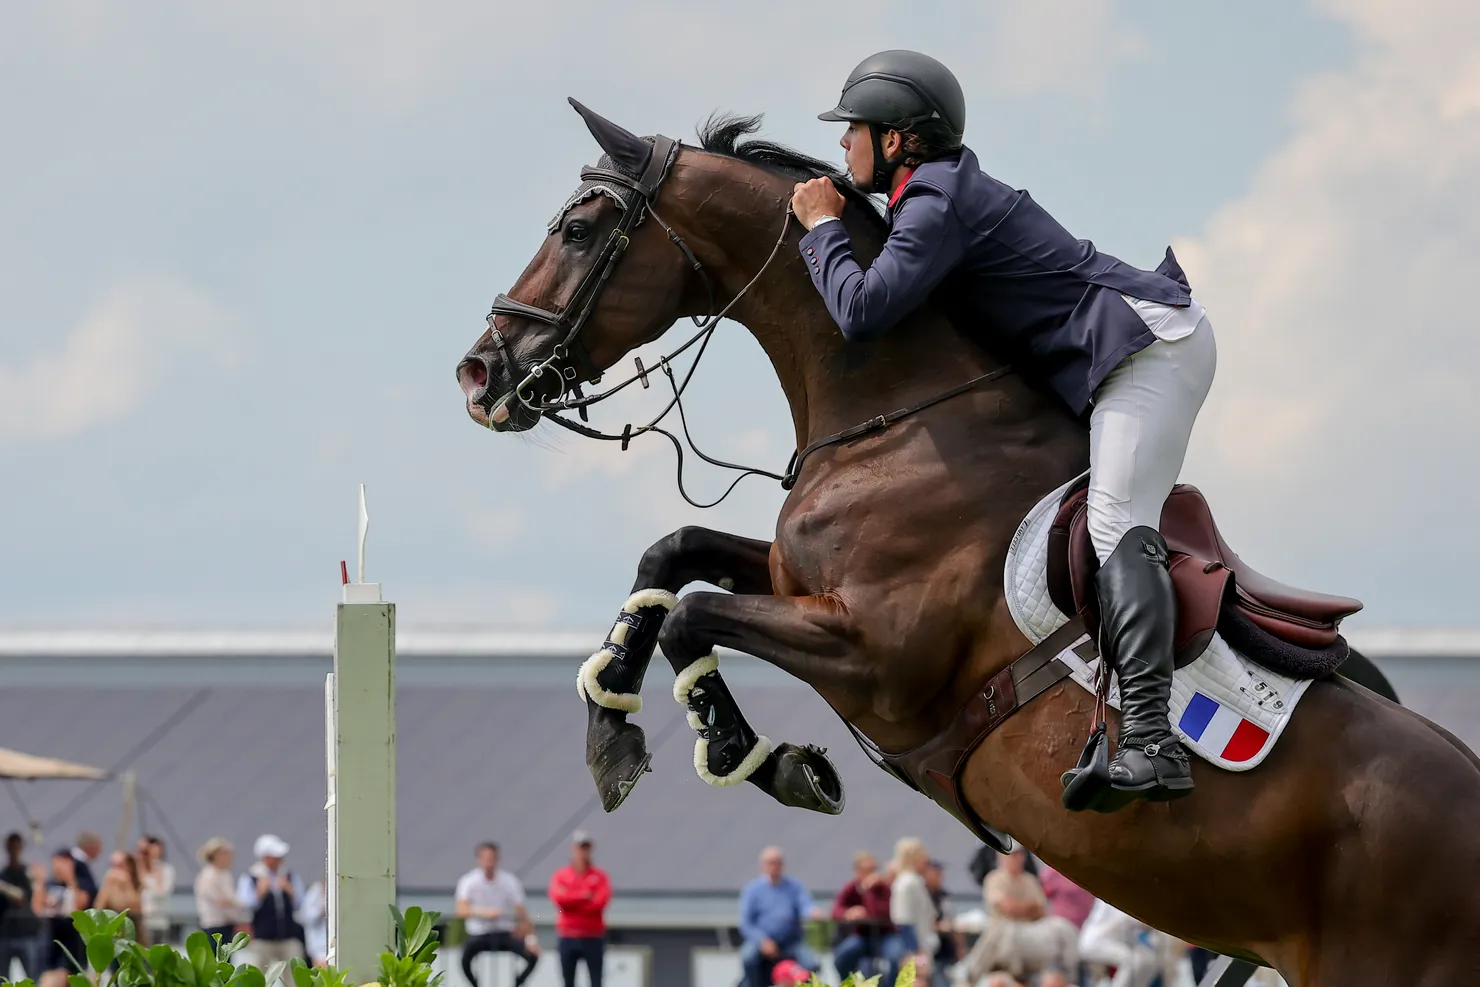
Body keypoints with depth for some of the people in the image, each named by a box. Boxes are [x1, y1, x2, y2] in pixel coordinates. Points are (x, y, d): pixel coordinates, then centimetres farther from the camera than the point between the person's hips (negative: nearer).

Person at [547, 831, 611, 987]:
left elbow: (600, 902, -10)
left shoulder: (600, 876, 5)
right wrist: (582, 896, -12)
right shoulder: (560, 876, 7)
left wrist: (572, 900, -9)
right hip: (567, 937, 1)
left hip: (593, 937, -1)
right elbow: (558, 898, -10)